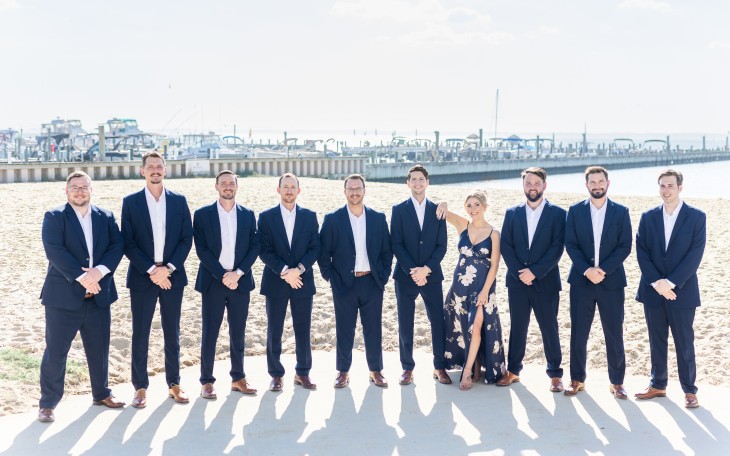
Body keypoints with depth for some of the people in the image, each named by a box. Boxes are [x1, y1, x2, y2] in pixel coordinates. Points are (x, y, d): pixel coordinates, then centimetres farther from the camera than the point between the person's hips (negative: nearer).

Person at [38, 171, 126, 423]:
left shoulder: (106, 217, 8)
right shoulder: (54, 217, -3)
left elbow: (117, 246, -2)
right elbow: (55, 251, -15)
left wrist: (99, 271, -18)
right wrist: (81, 277, -22)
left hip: (99, 296, 4)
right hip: (63, 296, -4)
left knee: (99, 350, 14)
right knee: (55, 352, 1)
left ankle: (101, 393, 32)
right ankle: (47, 403, 13)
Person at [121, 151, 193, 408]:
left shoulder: (179, 201, 5)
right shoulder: (130, 202, 0)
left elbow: (187, 239, 2)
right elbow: (128, 243, -4)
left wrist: (168, 268, -10)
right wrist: (151, 270, -13)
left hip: (173, 275, 2)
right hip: (142, 277, -1)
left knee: (172, 333, 9)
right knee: (140, 334, 3)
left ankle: (174, 384, 19)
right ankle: (140, 387, 11)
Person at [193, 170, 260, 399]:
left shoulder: (248, 215, 7)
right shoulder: (202, 214, -1)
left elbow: (254, 247, 3)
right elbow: (201, 249, -7)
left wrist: (237, 273, -10)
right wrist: (222, 276, -13)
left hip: (240, 281, 3)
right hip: (212, 282, -2)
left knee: (238, 333, 10)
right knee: (209, 333, 1)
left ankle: (238, 378, 21)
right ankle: (206, 382, 9)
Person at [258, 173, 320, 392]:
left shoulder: (309, 216, 5)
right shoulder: (266, 217, 1)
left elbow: (315, 248, 0)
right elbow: (264, 251, -5)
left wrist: (299, 269, -14)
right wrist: (284, 271, -15)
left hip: (303, 281, 1)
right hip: (275, 282, -1)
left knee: (303, 330, 6)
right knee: (274, 331, 4)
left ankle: (303, 373, 18)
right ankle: (276, 375, 14)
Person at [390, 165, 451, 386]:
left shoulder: (437, 210, 6)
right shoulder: (399, 210, 3)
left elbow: (441, 246, 2)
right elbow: (396, 244, -3)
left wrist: (426, 269, -11)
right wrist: (412, 271, -13)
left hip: (431, 275, 1)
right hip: (405, 275, -1)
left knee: (438, 321, 1)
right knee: (405, 324, 3)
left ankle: (440, 367, 12)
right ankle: (407, 368, 13)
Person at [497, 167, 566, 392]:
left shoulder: (557, 213, -1)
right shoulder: (512, 213, 8)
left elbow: (557, 247, -8)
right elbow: (505, 245, 2)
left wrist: (535, 271, -14)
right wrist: (519, 272, -10)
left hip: (545, 281, -2)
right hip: (517, 281, 2)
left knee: (550, 328, 3)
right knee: (517, 327, 10)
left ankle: (555, 374, 14)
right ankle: (513, 370, 20)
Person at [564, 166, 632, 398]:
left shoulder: (621, 212, 3)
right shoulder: (575, 211, 4)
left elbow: (625, 246, -3)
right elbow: (570, 244, -1)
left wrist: (603, 270, -14)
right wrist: (586, 270, -14)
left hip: (611, 281, -1)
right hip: (581, 280, 1)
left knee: (614, 333, 3)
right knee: (578, 333, 5)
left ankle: (616, 382, 15)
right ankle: (577, 379, 17)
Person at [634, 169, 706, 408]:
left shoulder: (696, 217, -3)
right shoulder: (648, 217, 5)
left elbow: (695, 254, -10)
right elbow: (642, 252, 0)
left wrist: (671, 282, -16)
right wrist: (657, 282, -12)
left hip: (682, 290, -3)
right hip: (653, 290, 3)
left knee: (684, 342, 4)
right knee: (656, 340, 12)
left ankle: (689, 389, 15)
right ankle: (658, 385, 23)